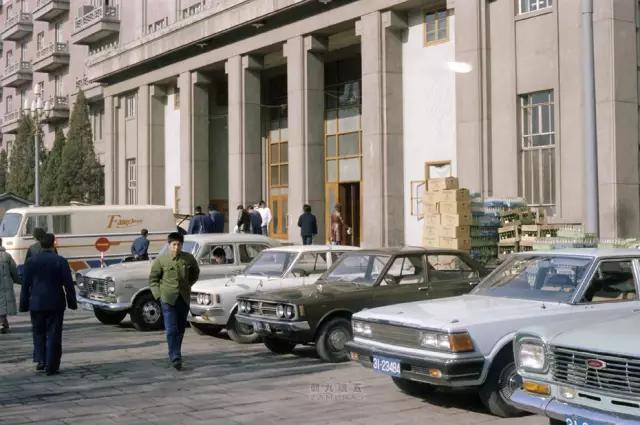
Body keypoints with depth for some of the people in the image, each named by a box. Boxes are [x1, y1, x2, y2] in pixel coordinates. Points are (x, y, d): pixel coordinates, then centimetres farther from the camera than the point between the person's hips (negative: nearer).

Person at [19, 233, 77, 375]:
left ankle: (40, 360, 4)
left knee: (38, 332, 16)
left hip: (36, 304, 2)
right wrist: (72, 303, 4)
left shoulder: (31, 261, 1)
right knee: (53, 334, 3)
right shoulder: (60, 261, -6)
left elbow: (25, 285, 4)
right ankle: (51, 366, 2)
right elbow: (68, 284, -5)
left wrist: (24, 304, 11)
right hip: (55, 304, -2)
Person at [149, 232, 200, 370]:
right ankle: (175, 357, -9)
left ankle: (176, 354, 27)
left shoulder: (189, 259, 1)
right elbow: (153, 279, 4)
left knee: (180, 329, 12)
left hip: (184, 298, 3)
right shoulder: (161, 260, -6)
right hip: (168, 298, -3)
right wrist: (158, 295, -5)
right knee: (171, 329, -11)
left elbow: (195, 273, 21)